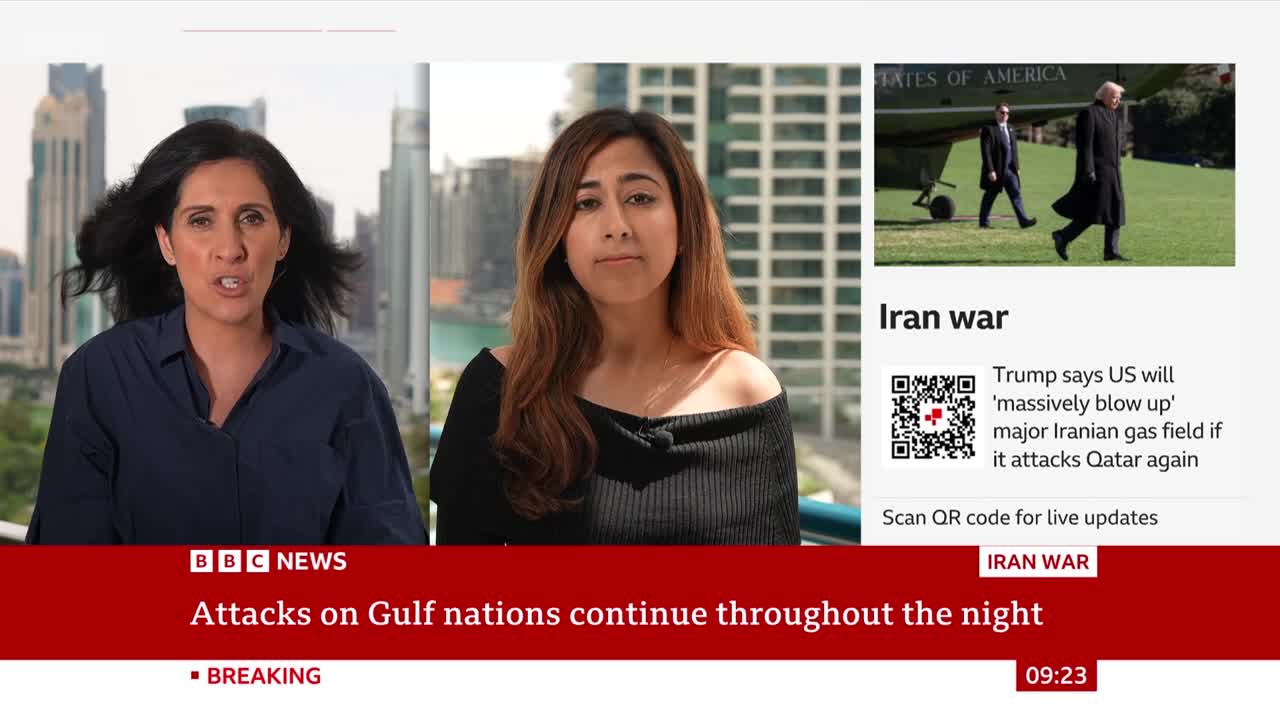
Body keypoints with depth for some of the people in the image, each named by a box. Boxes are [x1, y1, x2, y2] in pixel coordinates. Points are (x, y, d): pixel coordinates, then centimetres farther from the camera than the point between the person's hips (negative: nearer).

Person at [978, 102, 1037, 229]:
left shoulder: (1010, 129, 14)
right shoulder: (989, 129, -10)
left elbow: (1014, 149, 18)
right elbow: (986, 152, -15)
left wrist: (1016, 167, 13)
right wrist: (990, 170, -20)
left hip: (1009, 170, 6)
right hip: (995, 170, -6)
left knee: (1016, 193, 0)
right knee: (990, 196, 3)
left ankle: (1023, 220, -4)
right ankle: (984, 222, 14)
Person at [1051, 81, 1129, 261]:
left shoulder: (1112, 115, 14)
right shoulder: (1089, 113, -12)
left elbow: (1120, 137, 30)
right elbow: (1084, 145, -18)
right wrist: (1088, 170, -23)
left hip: (1111, 172, 9)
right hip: (1095, 170, -9)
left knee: (1115, 212, 3)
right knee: (1093, 213, -9)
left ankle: (1111, 251, 4)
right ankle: (1062, 237, 6)